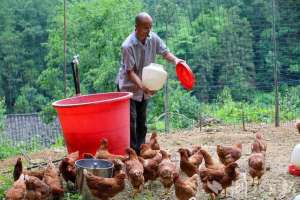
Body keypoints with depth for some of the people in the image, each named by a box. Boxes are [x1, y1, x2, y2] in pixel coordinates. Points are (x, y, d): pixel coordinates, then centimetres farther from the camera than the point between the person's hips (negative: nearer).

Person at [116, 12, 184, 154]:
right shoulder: (128, 46, -27)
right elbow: (130, 71, -26)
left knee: (142, 120, 13)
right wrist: (142, 86, -38)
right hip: (128, 86, -6)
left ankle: (140, 149, 23)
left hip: (144, 86, 6)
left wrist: (175, 60, -24)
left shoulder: (153, 38, -11)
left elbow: (164, 52, -1)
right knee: (131, 119, -8)